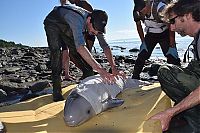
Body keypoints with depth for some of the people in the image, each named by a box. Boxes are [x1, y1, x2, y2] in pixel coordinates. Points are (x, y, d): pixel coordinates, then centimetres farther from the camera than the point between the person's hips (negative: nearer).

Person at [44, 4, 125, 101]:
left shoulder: (95, 22, -23)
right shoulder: (78, 19, -45)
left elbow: (105, 46, -23)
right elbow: (80, 47, -57)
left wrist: (114, 69, -34)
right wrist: (100, 69, -63)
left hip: (67, 27, 7)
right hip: (52, 23, -6)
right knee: (56, 53, -22)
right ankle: (57, 93, -17)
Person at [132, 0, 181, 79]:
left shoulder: (161, 8, -33)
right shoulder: (136, 12, -19)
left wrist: (172, 45, -17)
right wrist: (143, 41, 0)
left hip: (165, 34, -3)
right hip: (150, 35, 3)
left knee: (172, 58, -12)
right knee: (141, 57, -6)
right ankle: (134, 78, 4)